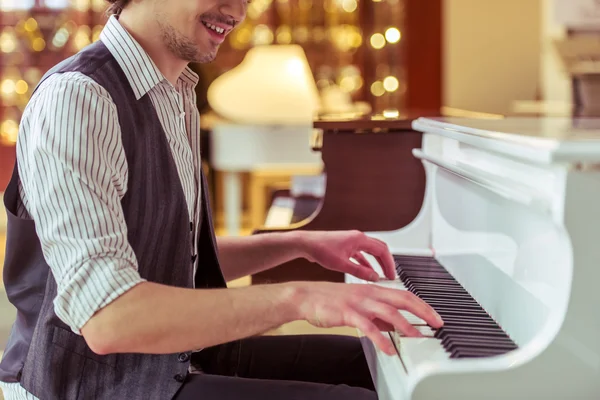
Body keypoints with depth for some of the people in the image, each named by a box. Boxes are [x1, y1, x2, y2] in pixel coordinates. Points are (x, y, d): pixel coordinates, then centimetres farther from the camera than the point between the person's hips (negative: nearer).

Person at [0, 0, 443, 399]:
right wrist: (297, 297, -34)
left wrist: (300, 244, 10)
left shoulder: (177, 97, 11)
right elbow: (108, 320, -32)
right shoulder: (76, 97, -21)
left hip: (176, 350, 10)